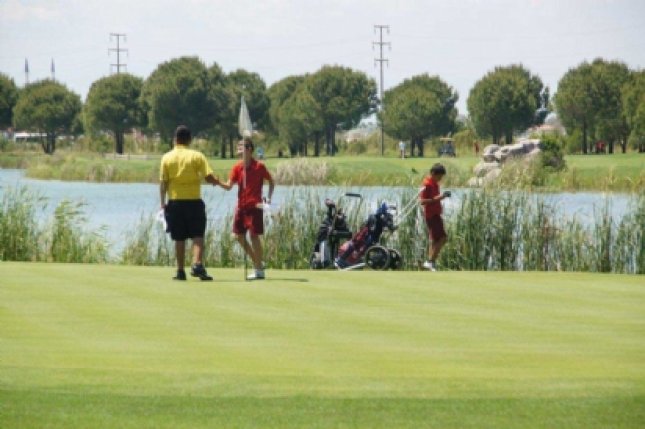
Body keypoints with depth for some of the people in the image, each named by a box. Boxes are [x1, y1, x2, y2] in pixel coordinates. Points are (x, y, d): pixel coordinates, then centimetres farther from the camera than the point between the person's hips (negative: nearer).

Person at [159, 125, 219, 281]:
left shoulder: (167, 157, 1)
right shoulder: (197, 156, -4)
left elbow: (163, 182, 0)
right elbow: (208, 177, -9)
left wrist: (163, 202, 7)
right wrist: (217, 182, 13)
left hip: (175, 202, 2)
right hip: (194, 201, -2)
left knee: (179, 239, 9)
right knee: (198, 236, -1)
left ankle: (180, 271, 11)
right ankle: (197, 264, -20)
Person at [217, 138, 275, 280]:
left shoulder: (259, 166, -7)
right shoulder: (237, 167, 5)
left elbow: (271, 181, 5)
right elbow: (229, 186, -1)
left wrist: (269, 198, -2)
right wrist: (219, 183, -20)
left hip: (254, 206, -6)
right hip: (241, 206, 6)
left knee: (254, 236, -7)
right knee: (239, 236, 4)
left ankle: (259, 270, 1)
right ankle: (257, 263, 20)